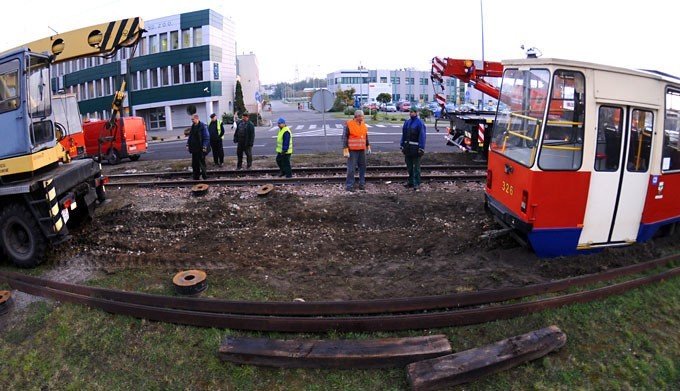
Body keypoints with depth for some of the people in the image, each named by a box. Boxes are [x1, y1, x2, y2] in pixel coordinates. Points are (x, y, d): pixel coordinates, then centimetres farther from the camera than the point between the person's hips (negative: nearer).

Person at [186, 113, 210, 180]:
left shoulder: (203, 126, -10)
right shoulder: (192, 126, 12)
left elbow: (207, 137, -13)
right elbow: (190, 136, 19)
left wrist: (204, 147, -17)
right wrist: (188, 145, 11)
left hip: (200, 149, -7)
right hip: (194, 149, 7)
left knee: (202, 163, 1)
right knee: (194, 164, 10)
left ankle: (204, 176, 13)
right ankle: (195, 177, 18)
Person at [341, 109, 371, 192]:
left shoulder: (363, 124, 10)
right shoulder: (348, 125, -9)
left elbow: (366, 136, 21)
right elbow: (344, 138, -10)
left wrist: (368, 146, 19)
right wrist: (345, 150, -15)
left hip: (362, 150, 6)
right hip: (352, 150, -6)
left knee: (362, 167, 9)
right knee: (351, 168, -4)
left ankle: (362, 184, 20)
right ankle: (349, 185, 4)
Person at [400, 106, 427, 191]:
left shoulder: (420, 123, -8)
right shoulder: (407, 122, 11)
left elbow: (422, 136, -12)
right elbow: (403, 135, 14)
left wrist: (421, 148, -17)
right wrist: (402, 145, 10)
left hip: (415, 148, -6)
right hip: (407, 147, 6)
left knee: (416, 167, -1)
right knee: (409, 166, 13)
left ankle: (416, 183, 4)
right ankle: (411, 182, 23)